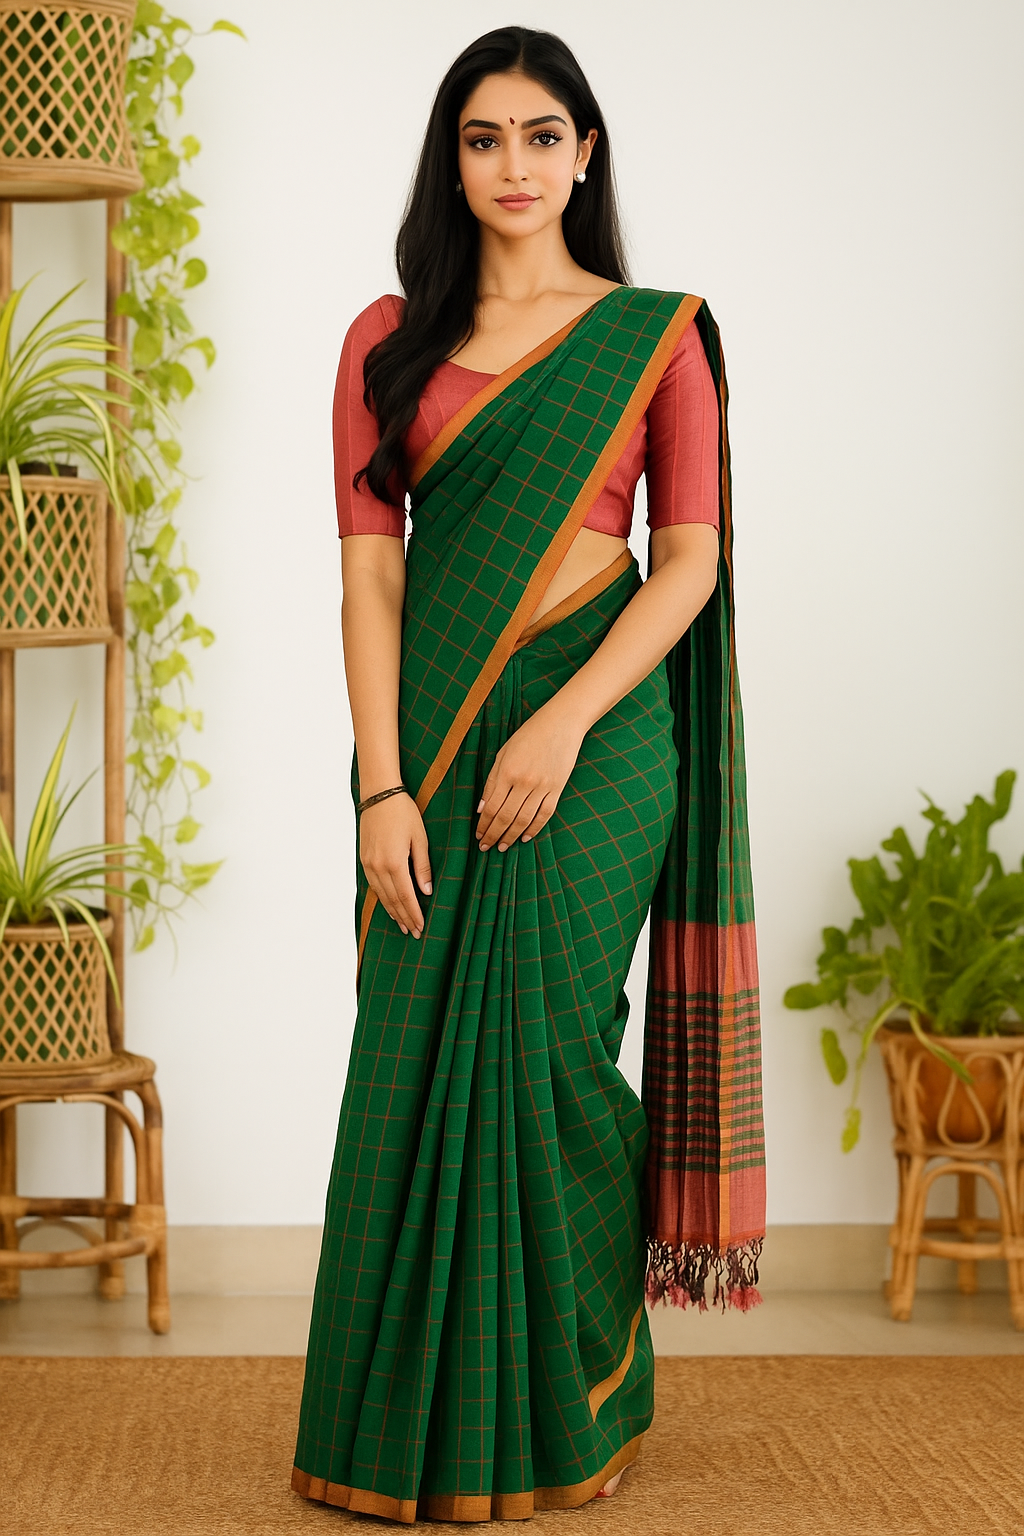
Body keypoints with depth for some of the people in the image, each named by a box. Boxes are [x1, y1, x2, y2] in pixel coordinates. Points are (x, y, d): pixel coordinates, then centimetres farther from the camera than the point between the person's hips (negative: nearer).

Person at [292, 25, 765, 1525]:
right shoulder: (390, 342, 8)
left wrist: (563, 726, -15)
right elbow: (370, 567, 1)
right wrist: (382, 786, -8)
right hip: (431, 735, 2)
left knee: (546, 1049, -2)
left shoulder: (656, 333, 4)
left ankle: (566, 1411, 15)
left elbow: (691, 560, -3)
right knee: (422, 1062, 3)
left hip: (595, 730, -2)